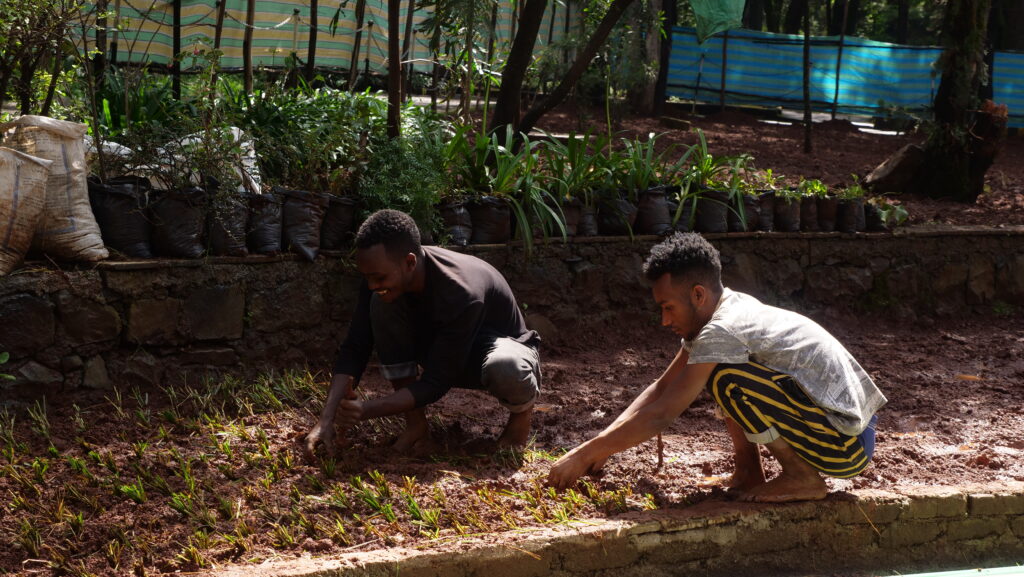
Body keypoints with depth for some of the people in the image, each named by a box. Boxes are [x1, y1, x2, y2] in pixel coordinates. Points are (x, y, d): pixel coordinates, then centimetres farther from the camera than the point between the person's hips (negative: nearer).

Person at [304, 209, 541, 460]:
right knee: (381, 304, -23)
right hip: (438, 349, 6)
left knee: (505, 367, -44)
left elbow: (435, 383, -33)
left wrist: (367, 409, -38)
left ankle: (522, 410, -5)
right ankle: (415, 422, -10)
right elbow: (353, 349, -20)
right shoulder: (382, 273, -21)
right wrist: (326, 420, -30)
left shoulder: (461, 294, -38)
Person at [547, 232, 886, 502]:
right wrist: (602, 444, 5)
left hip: (850, 444, -9)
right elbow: (662, 388, 13)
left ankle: (803, 478, -9)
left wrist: (583, 456, -13)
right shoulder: (729, 308, 8)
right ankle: (749, 472, 12)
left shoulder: (720, 332, -20)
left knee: (727, 379, -23)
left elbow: (660, 416, -20)